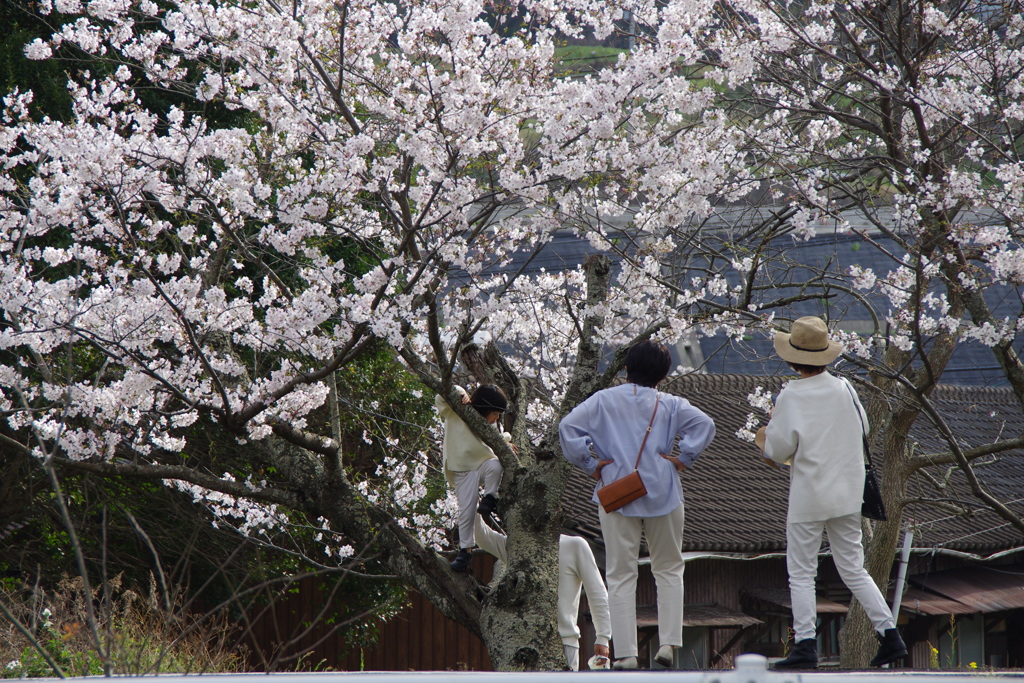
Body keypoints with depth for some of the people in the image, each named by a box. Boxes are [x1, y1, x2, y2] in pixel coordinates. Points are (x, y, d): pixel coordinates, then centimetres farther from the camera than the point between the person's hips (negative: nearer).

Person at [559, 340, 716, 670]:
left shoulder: (603, 400, 4)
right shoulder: (670, 405, 3)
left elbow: (568, 426, -6)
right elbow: (704, 424, -10)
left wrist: (589, 463, -1)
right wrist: (683, 457, -4)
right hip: (662, 494, 0)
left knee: (620, 575, 2)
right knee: (668, 569, 14)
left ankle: (625, 653, -4)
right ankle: (668, 643, 3)